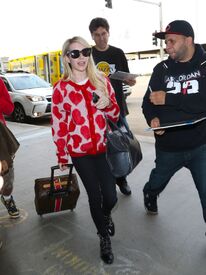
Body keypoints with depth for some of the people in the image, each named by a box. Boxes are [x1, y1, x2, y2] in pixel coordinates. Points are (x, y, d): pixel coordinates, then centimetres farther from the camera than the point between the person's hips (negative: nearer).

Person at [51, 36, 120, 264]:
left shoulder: (102, 80, -1)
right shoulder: (61, 88, -6)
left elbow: (115, 115, 5)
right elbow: (58, 125, -1)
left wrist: (108, 104, -17)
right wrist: (62, 156, 3)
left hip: (104, 147, 2)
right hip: (79, 151, -1)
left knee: (110, 197, 2)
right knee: (94, 196, 7)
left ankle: (106, 215, 42)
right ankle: (104, 238, 36)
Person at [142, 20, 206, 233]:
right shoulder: (162, 69, 1)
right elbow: (148, 101, 0)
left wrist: (168, 99, -24)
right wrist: (153, 118, -21)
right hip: (168, 146, 3)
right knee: (157, 182, 24)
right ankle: (150, 194, 59)